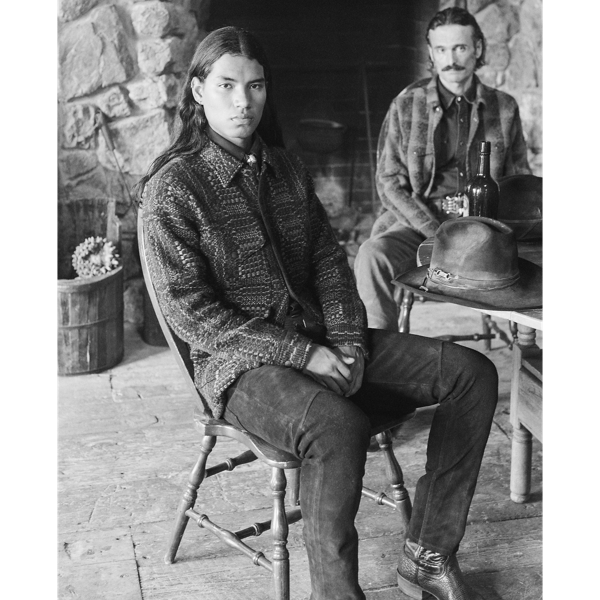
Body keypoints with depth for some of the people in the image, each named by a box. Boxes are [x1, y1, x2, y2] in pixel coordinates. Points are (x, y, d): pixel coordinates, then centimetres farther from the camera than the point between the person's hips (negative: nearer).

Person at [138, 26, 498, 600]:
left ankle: (428, 553, 1)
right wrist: (303, 356, -19)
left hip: (319, 342, 7)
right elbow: (190, 311, -15)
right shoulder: (173, 187, -9)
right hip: (240, 362, -7)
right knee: (340, 424, -38)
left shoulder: (285, 168, 12)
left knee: (473, 374, -6)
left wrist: (348, 344, -8)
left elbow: (329, 262, 10)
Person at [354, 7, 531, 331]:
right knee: (372, 256, -31)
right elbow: (390, 184, -1)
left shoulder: (504, 107, 8)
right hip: (419, 222, -1)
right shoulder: (406, 105, 0)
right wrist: (439, 234, -15)